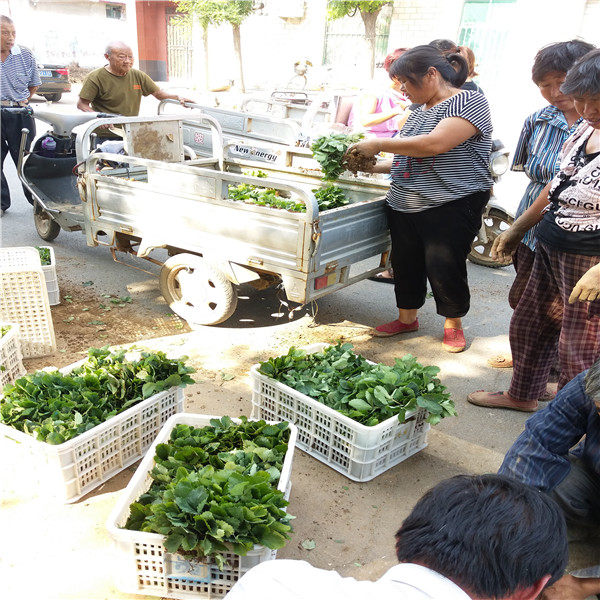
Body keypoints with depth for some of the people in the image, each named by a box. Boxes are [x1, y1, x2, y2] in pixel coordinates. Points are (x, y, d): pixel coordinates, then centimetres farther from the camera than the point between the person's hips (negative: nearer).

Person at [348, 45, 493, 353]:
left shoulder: (470, 102, -9)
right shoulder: (419, 110, 18)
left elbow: (434, 145, -24)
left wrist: (378, 145, -18)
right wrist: (374, 166, 9)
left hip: (451, 208, -7)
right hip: (404, 206, 8)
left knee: (444, 269, -1)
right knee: (405, 264, 13)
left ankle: (453, 324, 22)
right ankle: (407, 318, 32)